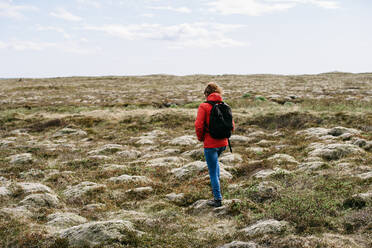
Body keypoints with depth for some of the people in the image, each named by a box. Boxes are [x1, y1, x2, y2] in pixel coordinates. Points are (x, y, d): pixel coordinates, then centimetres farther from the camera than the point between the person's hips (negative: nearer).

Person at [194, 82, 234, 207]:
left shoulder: (204, 106, -12)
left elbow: (199, 125, -18)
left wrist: (201, 138, 0)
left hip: (210, 144, -6)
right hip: (223, 143, 6)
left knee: (213, 172, 4)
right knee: (215, 161, 35)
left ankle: (218, 199, 10)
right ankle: (216, 187, 38)